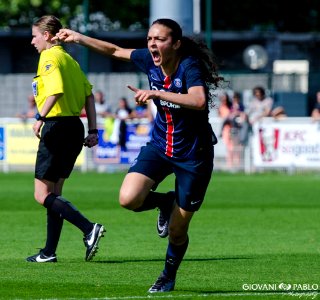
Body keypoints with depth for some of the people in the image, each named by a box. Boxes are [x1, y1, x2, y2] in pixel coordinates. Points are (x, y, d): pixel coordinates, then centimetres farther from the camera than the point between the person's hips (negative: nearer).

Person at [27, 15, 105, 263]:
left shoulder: (49, 57, -8)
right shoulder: (69, 59, 18)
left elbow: (56, 91, -24)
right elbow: (89, 95, 15)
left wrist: (40, 117, -23)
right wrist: (93, 130, 13)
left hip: (57, 126, -9)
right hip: (75, 127, 9)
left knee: (42, 194, -6)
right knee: (54, 193, 15)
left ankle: (89, 228, -22)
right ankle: (49, 252, 14)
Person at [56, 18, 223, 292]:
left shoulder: (189, 67, -24)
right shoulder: (149, 60, -7)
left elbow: (198, 101, -43)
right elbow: (116, 51, 12)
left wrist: (156, 93, -44)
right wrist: (80, 38, 12)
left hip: (193, 155, -5)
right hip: (160, 145, 5)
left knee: (176, 232, 3)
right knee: (128, 199, -20)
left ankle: (169, 277, 35)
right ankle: (165, 203, 15)